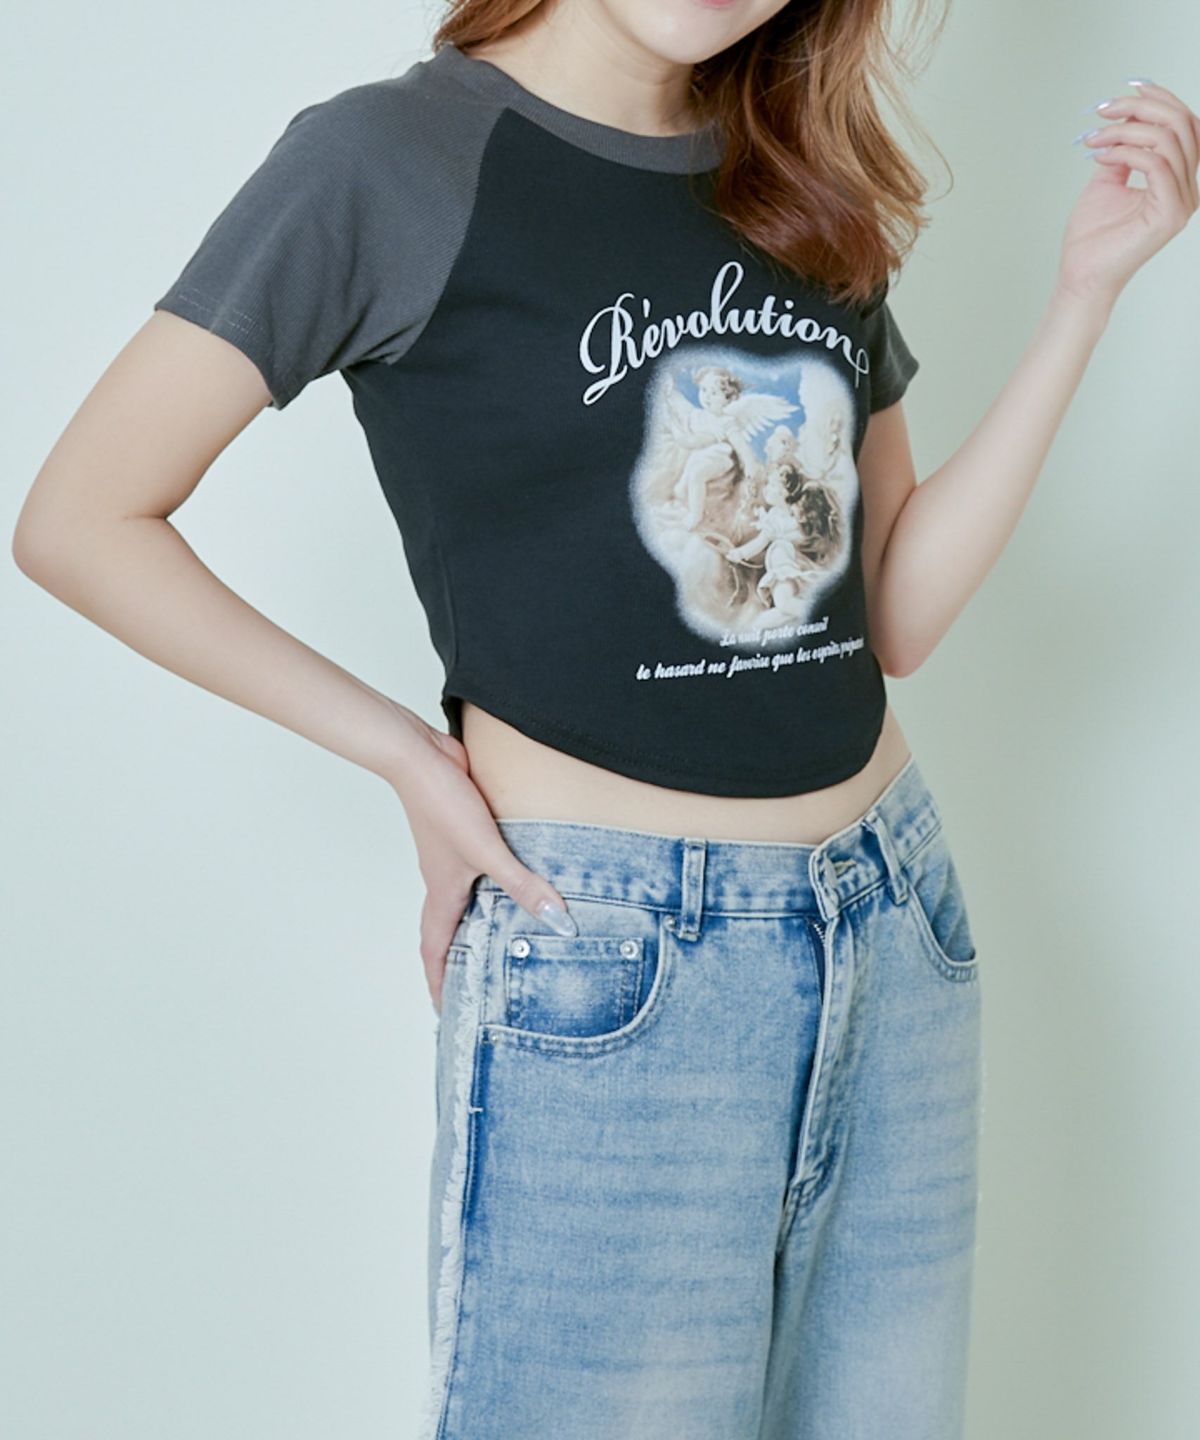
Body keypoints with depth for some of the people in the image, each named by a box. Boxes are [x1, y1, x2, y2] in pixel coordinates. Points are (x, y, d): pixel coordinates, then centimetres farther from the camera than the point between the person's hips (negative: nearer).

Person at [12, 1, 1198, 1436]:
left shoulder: (810, 188, 11)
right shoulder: (392, 155, -7)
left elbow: (895, 615, 8)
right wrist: (399, 748, -8)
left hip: (898, 931, 6)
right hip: (606, 963, -5)